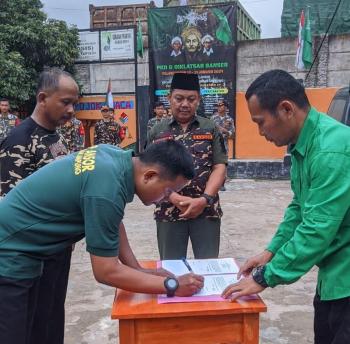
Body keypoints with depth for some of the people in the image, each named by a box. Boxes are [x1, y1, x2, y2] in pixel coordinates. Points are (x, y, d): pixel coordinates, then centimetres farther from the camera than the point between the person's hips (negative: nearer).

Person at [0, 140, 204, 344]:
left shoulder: (117, 157, -5)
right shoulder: (107, 189, -32)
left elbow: (112, 222, 8)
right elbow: (106, 272, -25)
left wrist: (138, 269, 2)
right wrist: (172, 286, -19)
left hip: (21, 253, 9)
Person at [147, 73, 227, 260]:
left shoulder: (210, 129, 6)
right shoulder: (157, 132, 6)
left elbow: (219, 167, -1)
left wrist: (204, 199, -15)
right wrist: (176, 199, -14)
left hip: (206, 210, 0)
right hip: (169, 211, 1)